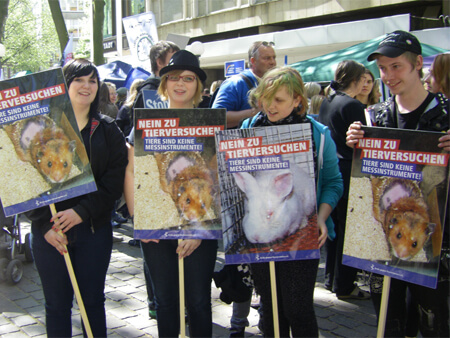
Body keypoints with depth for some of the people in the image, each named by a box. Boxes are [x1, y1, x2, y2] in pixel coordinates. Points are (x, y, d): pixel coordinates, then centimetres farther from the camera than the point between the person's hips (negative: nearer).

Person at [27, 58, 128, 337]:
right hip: (49, 232, 0)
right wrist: (45, 224, -11)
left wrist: (82, 211, -16)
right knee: (57, 304, 9)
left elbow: (115, 180, -3)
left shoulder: (108, 130, 5)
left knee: (93, 301, 10)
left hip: (94, 229, 1)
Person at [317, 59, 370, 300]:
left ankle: (332, 278, 28)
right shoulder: (353, 106, -15)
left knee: (335, 226, 17)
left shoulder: (327, 102, 10)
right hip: (349, 174, -9)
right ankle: (344, 286, 10)